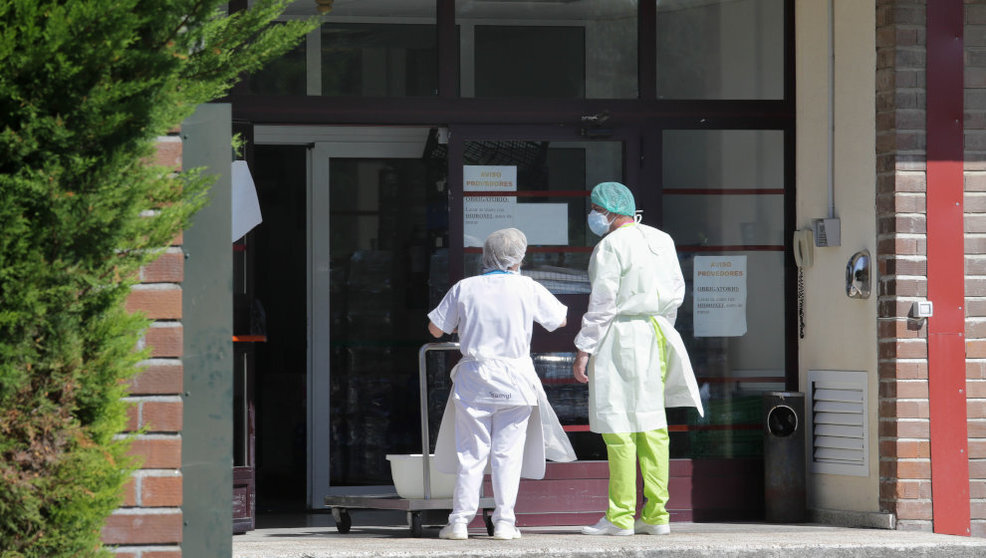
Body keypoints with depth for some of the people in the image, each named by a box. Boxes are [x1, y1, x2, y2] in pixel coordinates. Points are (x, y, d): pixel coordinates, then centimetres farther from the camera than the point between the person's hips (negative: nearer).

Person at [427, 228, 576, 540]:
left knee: (470, 452, 5)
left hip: (473, 379, 1)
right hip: (515, 380, -1)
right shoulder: (528, 289, -2)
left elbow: (436, 329, 6)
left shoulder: (464, 288, 0)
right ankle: (504, 522, 2)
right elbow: (561, 320, 12)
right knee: (508, 452, 4)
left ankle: (460, 521, 2)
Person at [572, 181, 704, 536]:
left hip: (622, 335, -8)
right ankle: (656, 514, 8)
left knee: (619, 425, -6)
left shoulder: (611, 246, -11)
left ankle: (620, 517, -6)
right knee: (651, 422, 9)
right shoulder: (662, 240, 12)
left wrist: (583, 351, -13)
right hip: (657, 334, 8)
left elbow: (602, 305, -15)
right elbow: (676, 292, 16)